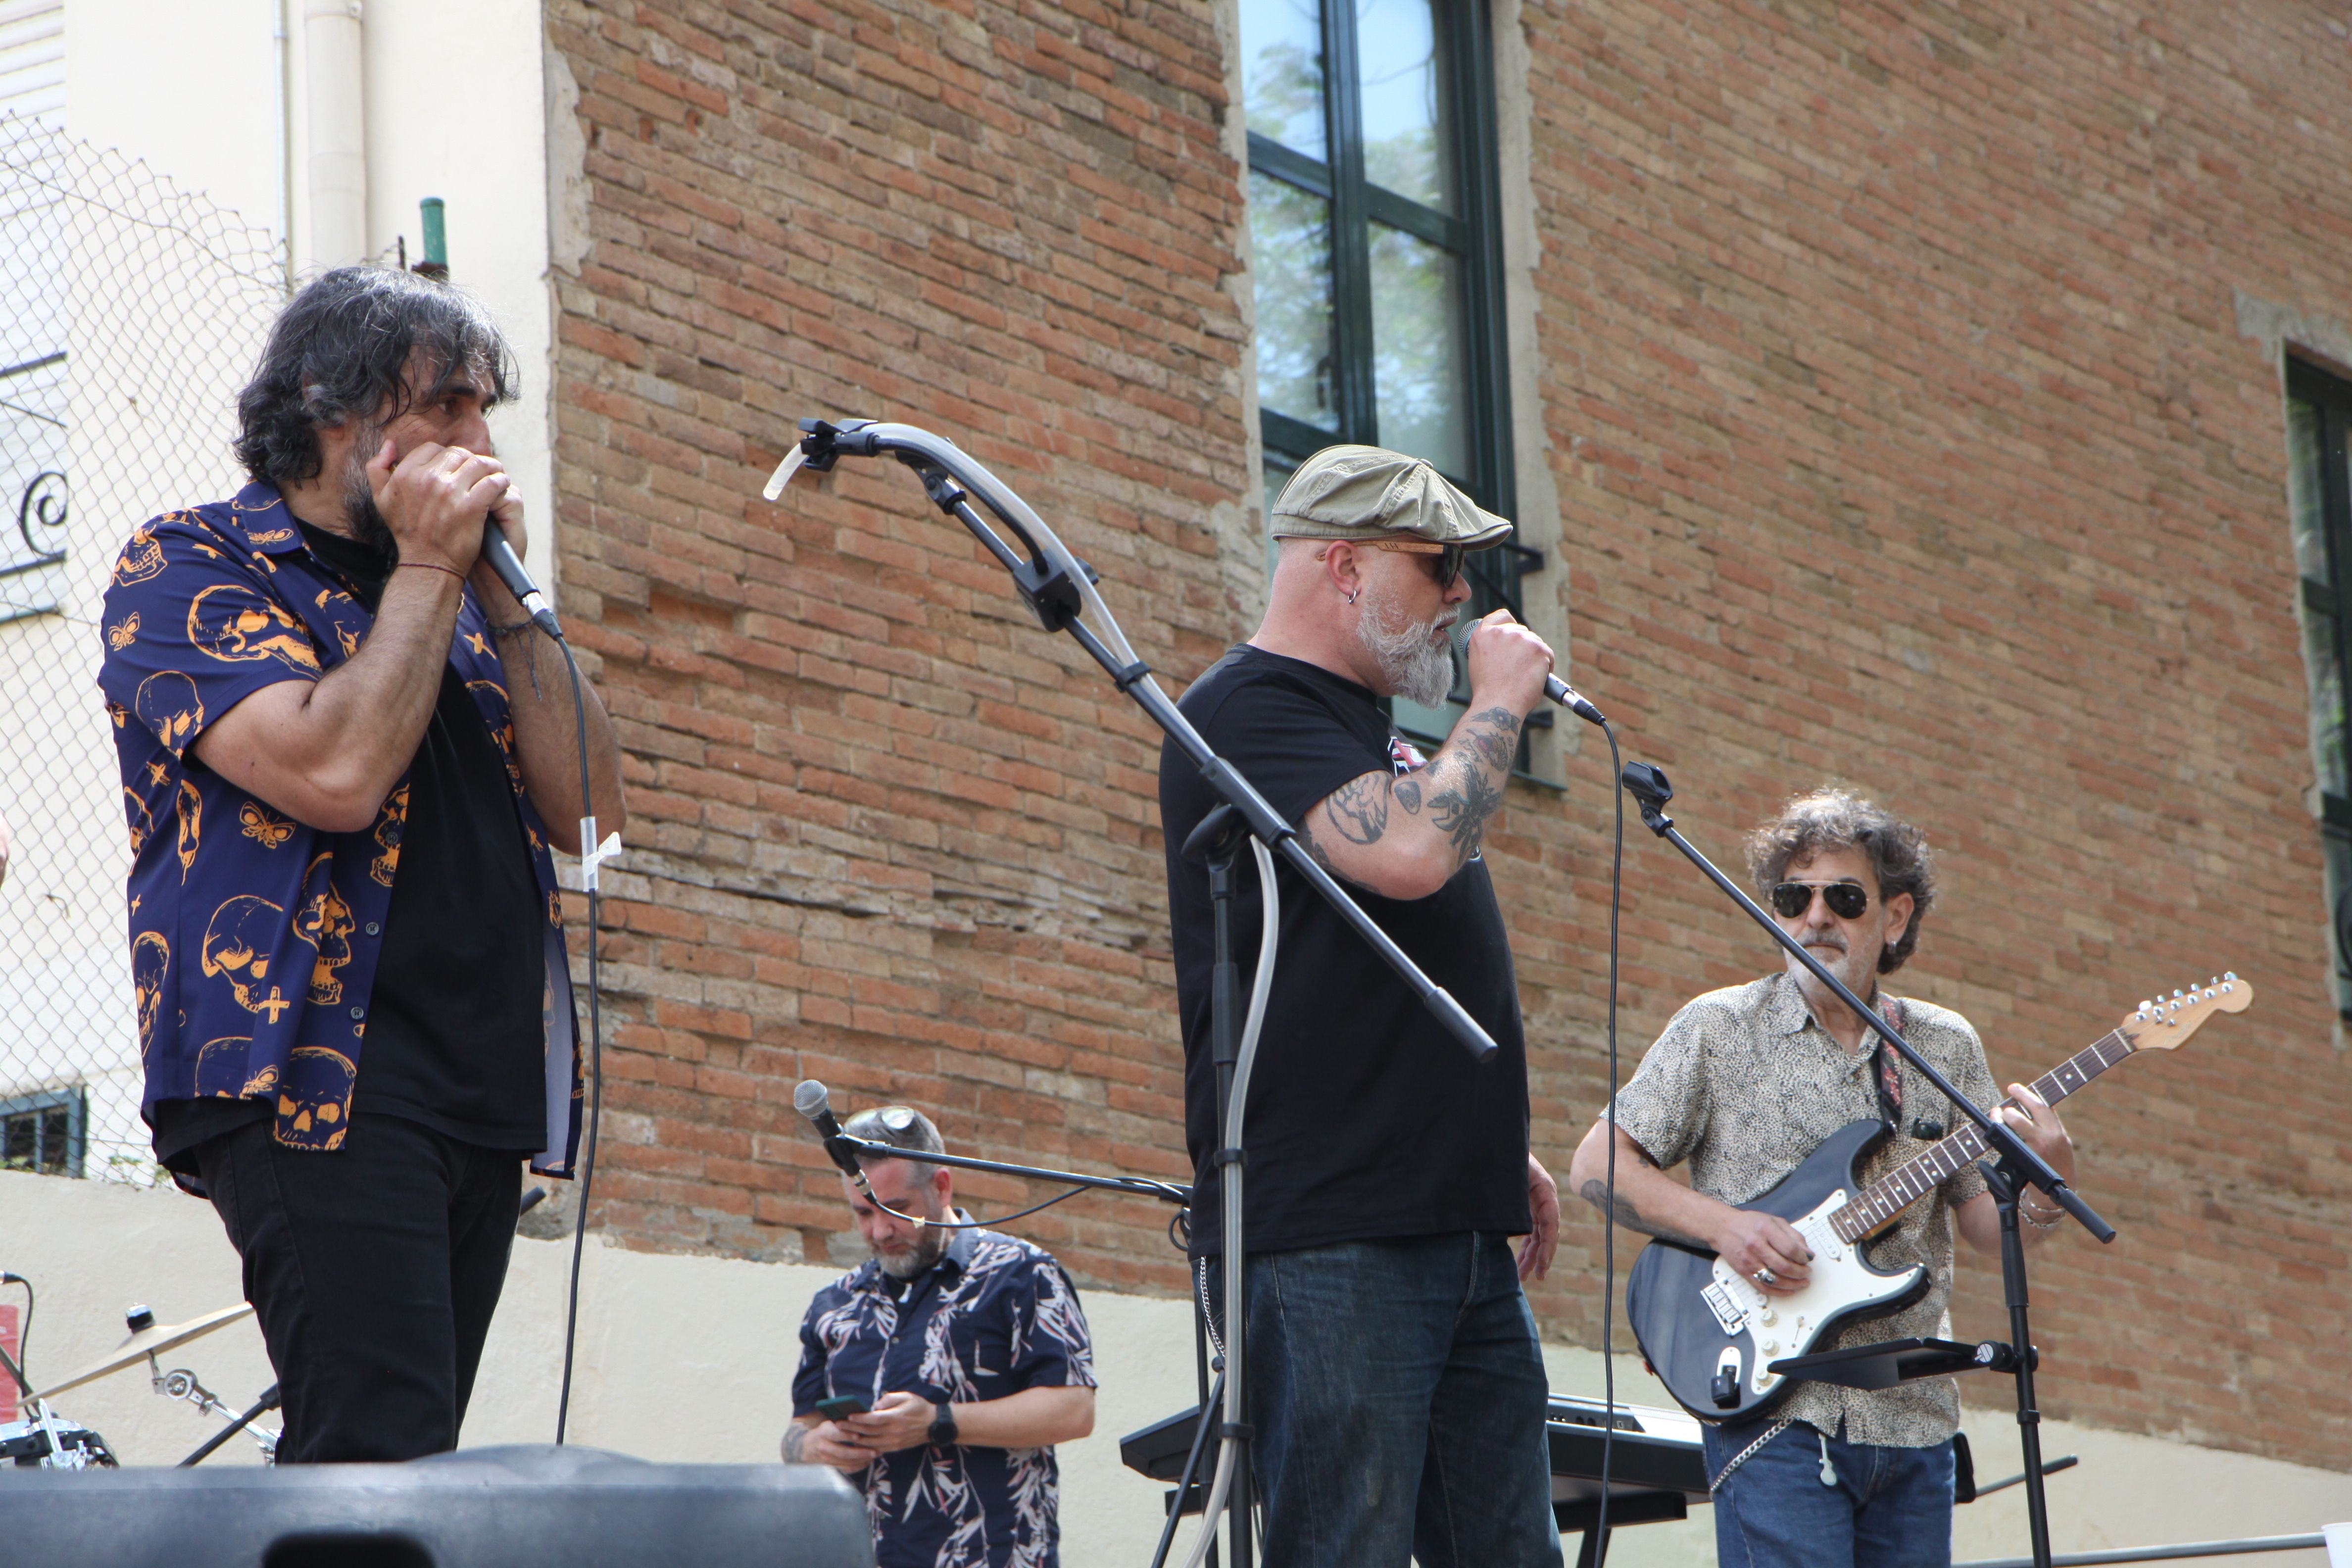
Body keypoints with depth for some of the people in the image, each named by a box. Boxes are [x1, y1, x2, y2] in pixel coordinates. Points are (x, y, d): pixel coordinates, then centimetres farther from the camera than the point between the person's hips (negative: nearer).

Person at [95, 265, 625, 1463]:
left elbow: (587, 808, 12)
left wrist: (501, 589, 4)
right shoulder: (188, 566, 1)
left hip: (487, 1090, 7)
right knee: (384, 1463, -20)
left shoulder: (449, 599, 22)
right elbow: (335, 771, -17)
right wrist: (429, 564, -5)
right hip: (319, 1068, -7)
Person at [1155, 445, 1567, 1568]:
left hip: (1458, 1227, 9)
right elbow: (1410, 855, -24)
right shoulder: (1246, 710, -8)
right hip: (1324, 1234, -9)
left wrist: (1505, 1152, 24)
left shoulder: (1373, 730, 23)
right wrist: (1501, 704, -8)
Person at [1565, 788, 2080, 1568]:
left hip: (1913, 1417, 4)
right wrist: (1724, 1225, -12)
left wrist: (2046, 1189, -10)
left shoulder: (1945, 1048, 12)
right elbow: (1598, 1164, 1)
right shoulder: (1719, 1030, 2)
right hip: (1775, 1411, -4)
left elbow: (1985, 1226, 11)